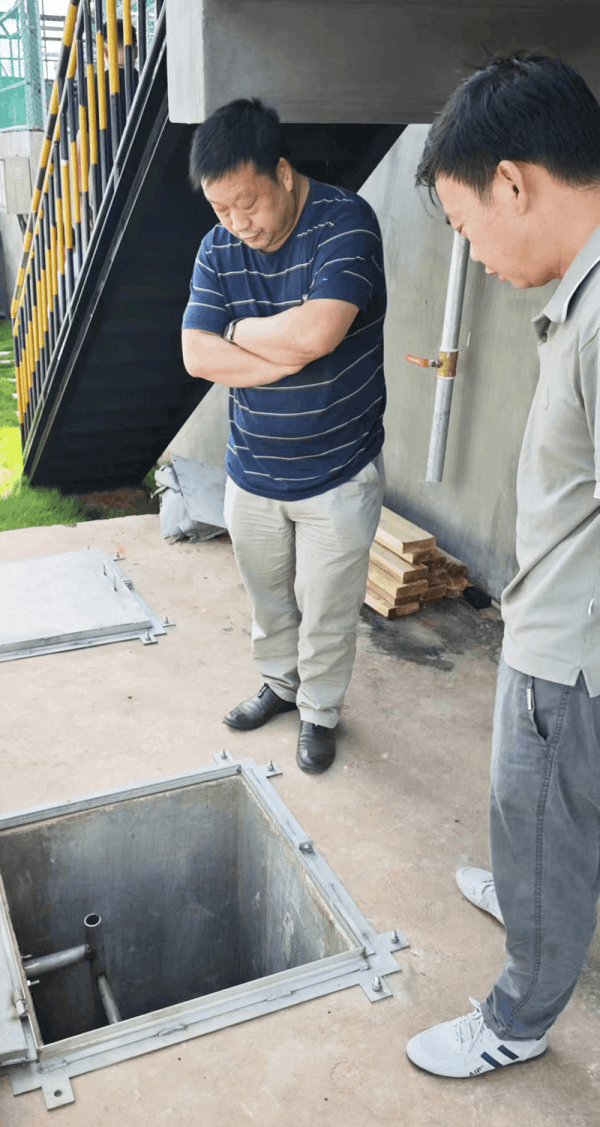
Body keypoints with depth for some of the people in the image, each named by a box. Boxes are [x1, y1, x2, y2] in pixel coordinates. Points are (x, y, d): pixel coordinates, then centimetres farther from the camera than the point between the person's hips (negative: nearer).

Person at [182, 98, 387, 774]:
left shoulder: (345, 222, -17)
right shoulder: (219, 248, -2)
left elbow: (317, 332, -31)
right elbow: (197, 356, -10)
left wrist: (241, 330, -13)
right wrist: (290, 356, -21)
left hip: (338, 477, -4)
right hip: (251, 473, 5)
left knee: (326, 612, 10)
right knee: (267, 598, 21)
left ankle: (319, 711, 35)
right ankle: (279, 683, 47)